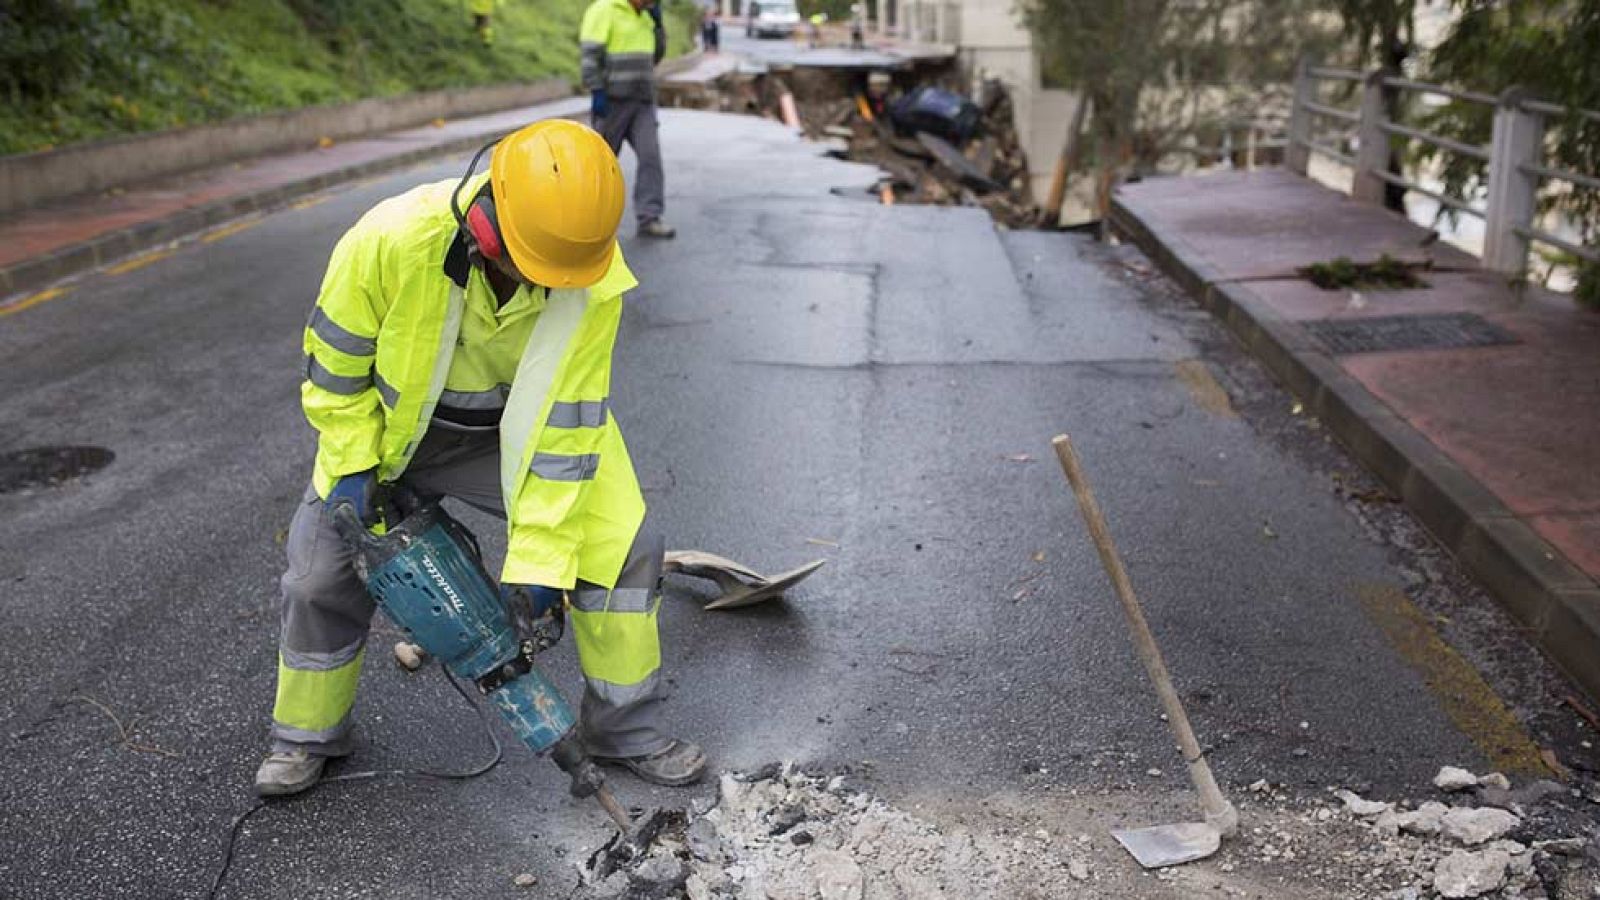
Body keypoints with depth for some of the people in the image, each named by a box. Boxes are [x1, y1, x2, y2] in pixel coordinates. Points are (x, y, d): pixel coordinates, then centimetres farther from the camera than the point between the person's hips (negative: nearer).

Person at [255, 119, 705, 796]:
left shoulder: (593, 277, -30)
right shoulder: (394, 239, -34)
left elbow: (567, 421, -25)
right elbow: (332, 359, -15)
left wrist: (539, 557, -25)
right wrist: (354, 467, -16)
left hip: (525, 423, 1)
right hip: (397, 423, 0)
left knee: (622, 543, -12)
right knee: (321, 570, 0)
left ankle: (625, 731, 8)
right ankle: (305, 738, 28)